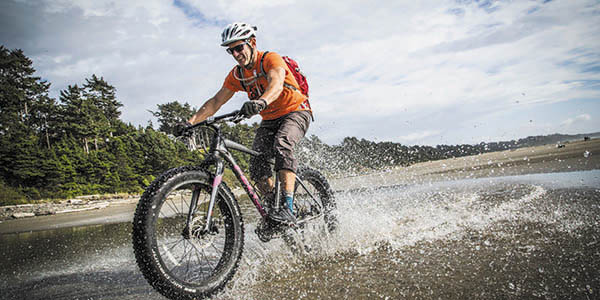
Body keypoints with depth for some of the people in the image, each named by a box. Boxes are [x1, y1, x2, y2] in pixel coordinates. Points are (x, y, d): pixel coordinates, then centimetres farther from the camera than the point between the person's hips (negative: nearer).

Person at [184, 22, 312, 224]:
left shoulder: (271, 59, -18)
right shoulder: (236, 75, 0)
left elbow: (276, 84, -40)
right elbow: (215, 101, -1)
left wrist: (261, 101, -61)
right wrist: (191, 121, -14)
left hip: (296, 112, -6)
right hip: (269, 121, 6)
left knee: (281, 144, -35)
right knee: (257, 164, -16)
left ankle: (288, 208, -39)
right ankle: (271, 207, 0)